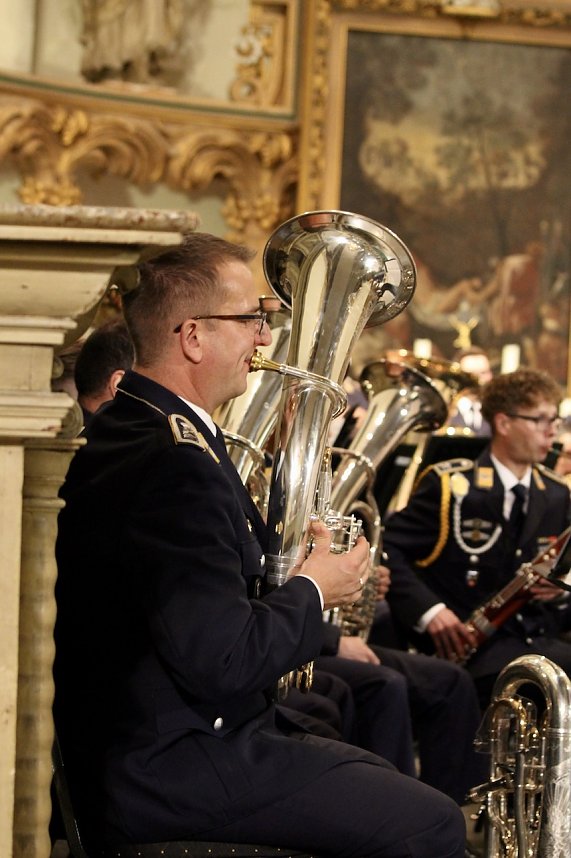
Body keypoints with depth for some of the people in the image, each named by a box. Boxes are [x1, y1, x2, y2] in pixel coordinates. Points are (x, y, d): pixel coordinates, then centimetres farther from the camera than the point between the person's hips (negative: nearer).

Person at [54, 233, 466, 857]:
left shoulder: (129, 428, 10)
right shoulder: (175, 465, -25)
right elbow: (223, 660, -27)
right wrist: (313, 591, -11)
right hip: (169, 773, -11)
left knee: (378, 779, 20)